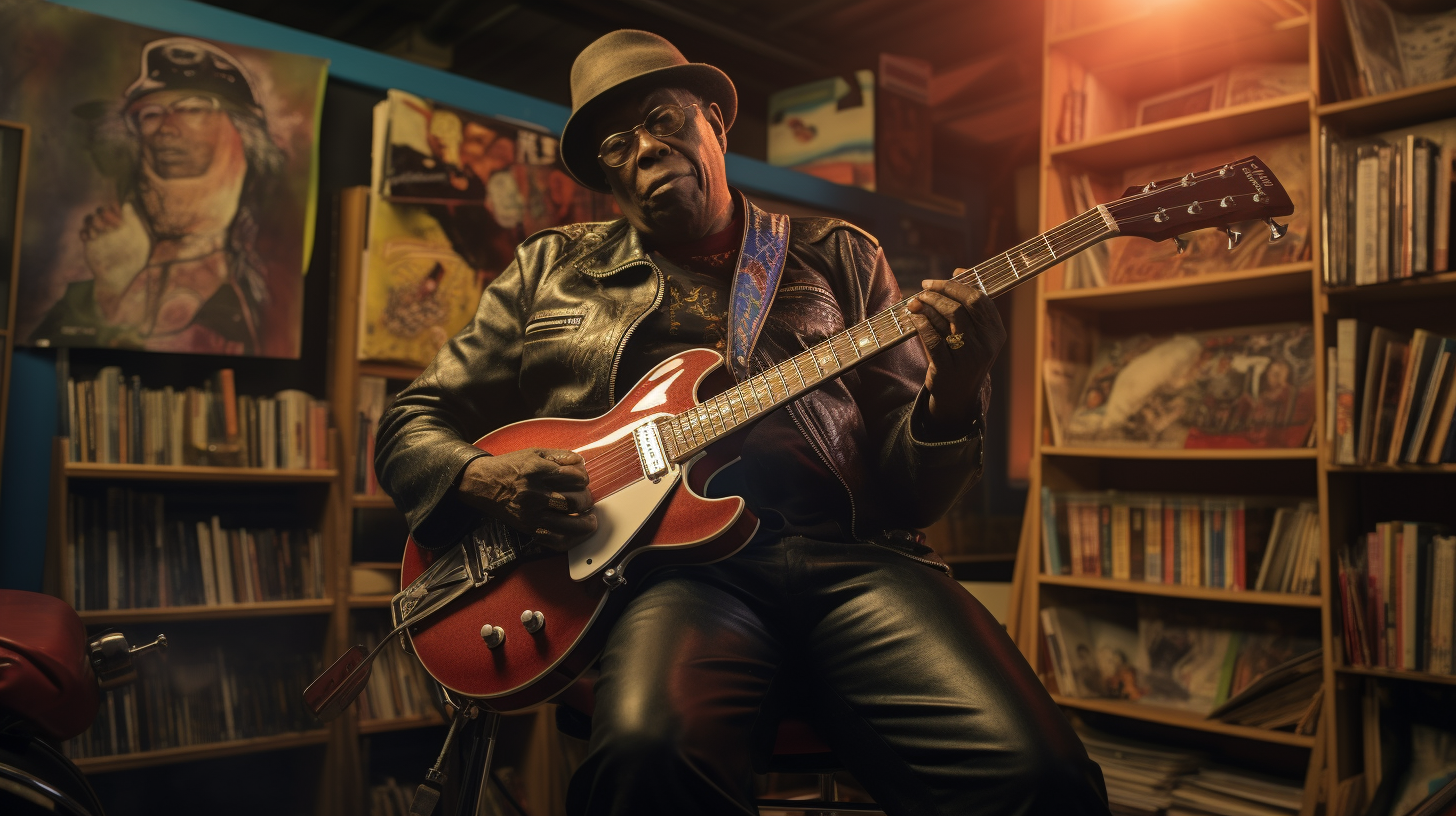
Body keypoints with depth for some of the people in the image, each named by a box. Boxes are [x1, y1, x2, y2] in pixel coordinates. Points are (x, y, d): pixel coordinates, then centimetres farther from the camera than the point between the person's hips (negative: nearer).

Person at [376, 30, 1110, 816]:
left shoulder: (839, 256, 19)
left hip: (850, 552, 1)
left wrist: (950, 399, -8)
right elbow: (410, 424, 21)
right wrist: (483, 477, -2)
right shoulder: (552, 269, 19)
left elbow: (905, 490, 15)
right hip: (673, 565, 0)